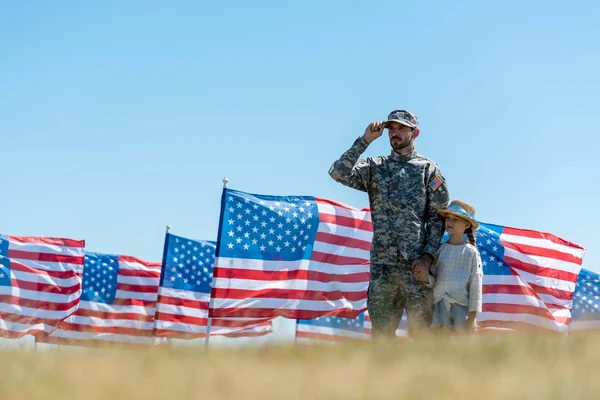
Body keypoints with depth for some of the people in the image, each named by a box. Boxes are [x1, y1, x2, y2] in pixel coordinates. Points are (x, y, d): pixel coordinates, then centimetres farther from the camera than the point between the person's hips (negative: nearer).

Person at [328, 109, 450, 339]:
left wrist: (428, 256, -9)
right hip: (381, 265, 3)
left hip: (415, 265, -3)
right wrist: (365, 141, -5)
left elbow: (438, 217, 2)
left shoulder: (428, 169, 6)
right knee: (381, 331, 5)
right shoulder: (375, 168, 13)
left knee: (420, 333, -3)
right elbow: (338, 173, -3)